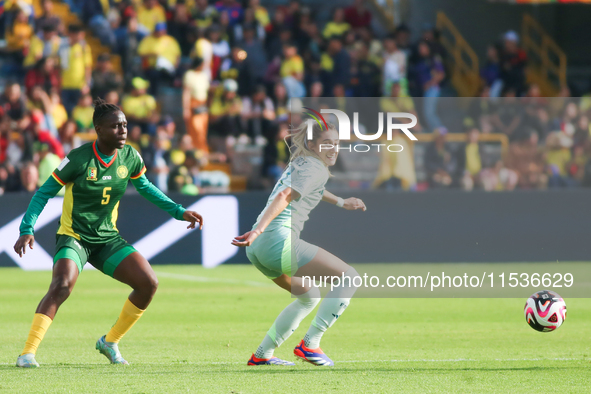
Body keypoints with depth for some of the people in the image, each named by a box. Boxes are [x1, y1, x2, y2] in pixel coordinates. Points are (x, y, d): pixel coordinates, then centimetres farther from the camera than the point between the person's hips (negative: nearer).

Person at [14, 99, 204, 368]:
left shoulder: (130, 158, -2)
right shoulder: (79, 159, -17)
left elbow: (145, 187, 18)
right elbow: (44, 193, -10)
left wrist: (179, 212, 13)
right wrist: (27, 230, -20)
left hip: (107, 238, 6)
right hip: (73, 236, -6)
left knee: (148, 284, -8)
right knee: (63, 284, -32)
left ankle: (110, 342, 11)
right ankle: (27, 353, -28)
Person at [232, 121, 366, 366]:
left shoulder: (299, 163, 23)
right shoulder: (316, 170, -6)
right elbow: (284, 197, -21)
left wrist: (341, 203, 53)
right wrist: (258, 231, -32)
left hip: (257, 248, 10)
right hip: (279, 240, -10)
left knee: (309, 297, 28)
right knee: (349, 277, -3)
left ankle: (262, 355, 22)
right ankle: (309, 344, -8)